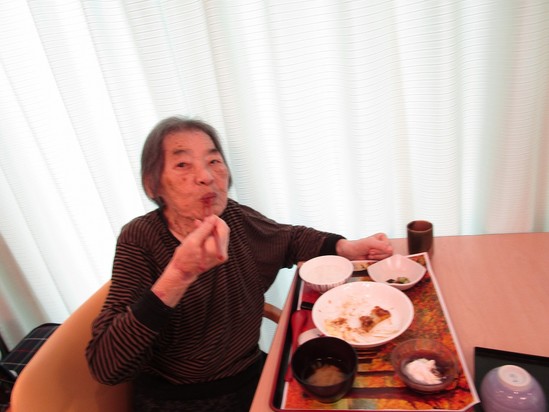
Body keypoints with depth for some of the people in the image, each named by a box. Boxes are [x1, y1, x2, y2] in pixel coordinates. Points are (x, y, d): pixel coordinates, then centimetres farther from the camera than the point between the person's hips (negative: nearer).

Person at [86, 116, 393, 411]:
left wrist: (348, 248, -5)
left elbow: (293, 239, 12)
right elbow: (105, 366, -26)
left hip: (252, 378, 5)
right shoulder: (141, 239, -18)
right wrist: (180, 274, -38)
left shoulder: (234, 217, -7)